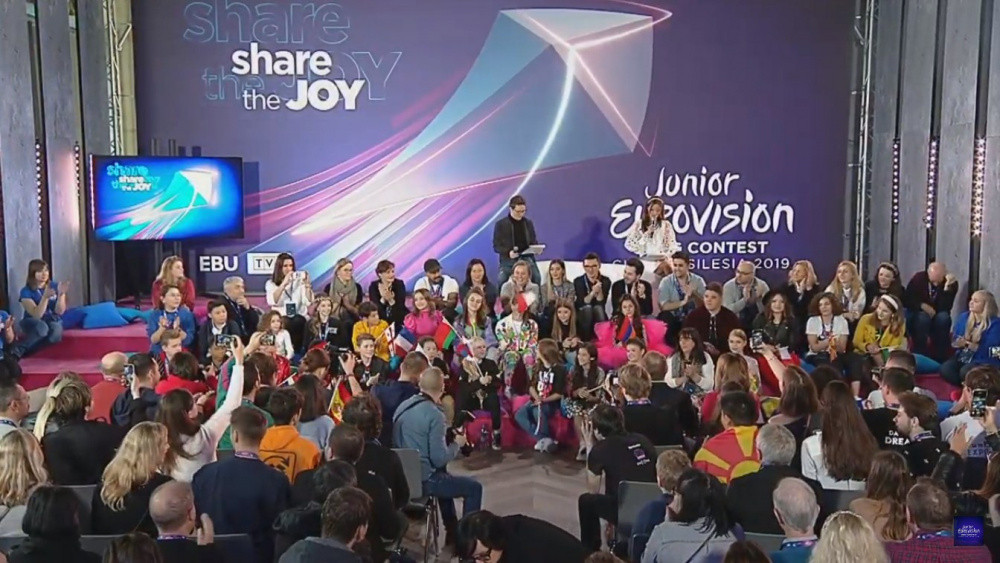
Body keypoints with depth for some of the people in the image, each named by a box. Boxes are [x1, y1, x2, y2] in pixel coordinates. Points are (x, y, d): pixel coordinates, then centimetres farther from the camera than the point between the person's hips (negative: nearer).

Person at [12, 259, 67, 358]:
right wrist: (45, 297, -37)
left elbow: (60, 311, -11)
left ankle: (21, 351, -28)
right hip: (33, 323, -2)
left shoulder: (55, 286, -5)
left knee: (56, 332, -36)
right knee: (42, 328, -40)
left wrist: (61, 294, -29)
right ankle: (16, 351, -27)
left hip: (53, 321, 2)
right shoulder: (26, 291, -11)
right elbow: (36, 315, -22)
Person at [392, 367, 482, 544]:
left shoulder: (403, 406, 3)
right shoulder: (434, 414, -20)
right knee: (474, 487, 8)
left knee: (444, 475, 34)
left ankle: (452, 532, 40)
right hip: (422, 480, -8)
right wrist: (457, 444, -4)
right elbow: (439, 459, -23)